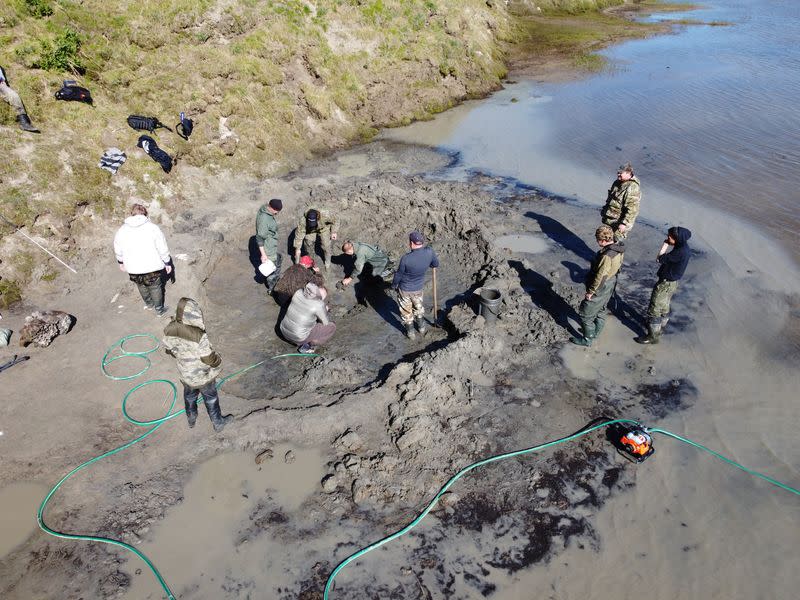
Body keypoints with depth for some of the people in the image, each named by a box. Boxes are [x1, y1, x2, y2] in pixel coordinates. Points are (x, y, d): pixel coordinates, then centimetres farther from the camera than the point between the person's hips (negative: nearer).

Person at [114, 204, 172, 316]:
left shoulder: (121, 230, -3)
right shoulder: (152, 228, -13)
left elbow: (118, 250, 7)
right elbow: (163, 248, -10)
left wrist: (121, 263, 23)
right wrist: (167, 263, 1)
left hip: (133, 269, 3)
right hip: (152, 267, -3)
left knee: (141, 286, 27)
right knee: (155, 287, 17)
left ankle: (149, 304, 47)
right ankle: (159, 310, 30)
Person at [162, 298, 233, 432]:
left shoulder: (169, 330, -20)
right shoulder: (199, 336, -37)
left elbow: (169, 349, -1)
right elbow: (209, 359, -26)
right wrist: (218, 361, -5)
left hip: (185, 374, 4)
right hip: (203, 376, -4)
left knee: (189, 395, 32)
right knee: (211, 398, 22)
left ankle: (191, 419, 55)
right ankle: (218, 423, 43)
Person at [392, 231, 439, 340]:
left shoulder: (406, 258, -33)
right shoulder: (429, 252, -24)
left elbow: (398, 274, -16)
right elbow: (436, 264, -2)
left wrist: (394, 285, 4)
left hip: (405, 290, -4)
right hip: (418, 289, 4)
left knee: (406, 311, 20)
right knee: (418, 307, 31)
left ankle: (410, 333, 37)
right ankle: (422, 328, 47)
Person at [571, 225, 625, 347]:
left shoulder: (607, 256, -36)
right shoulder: (618, 248, -6)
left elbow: (600, 277, -29)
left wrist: (590, 291, -16)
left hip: (599, 290, -9)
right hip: (610, 287, 9)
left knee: (586, 315, 9)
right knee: (600, 310, 28)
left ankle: (587, 339, 24)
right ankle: (596, 332, 48)